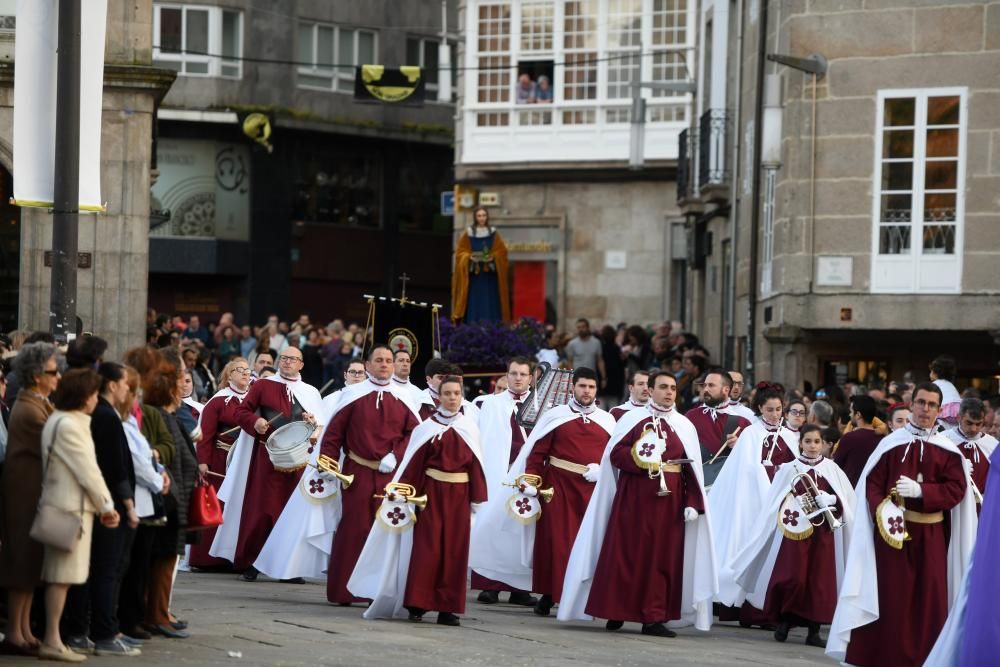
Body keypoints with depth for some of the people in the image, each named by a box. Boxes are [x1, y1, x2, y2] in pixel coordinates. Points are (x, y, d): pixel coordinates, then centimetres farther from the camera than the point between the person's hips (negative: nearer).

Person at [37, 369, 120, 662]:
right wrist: (107, 506, -5)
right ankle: (52, 641, -7)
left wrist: (102, 505, 11)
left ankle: (52, 638, 11)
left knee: (60, 575, 10)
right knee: (63, 575, -8)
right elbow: (87, 471, -15)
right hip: (70, 506, -10)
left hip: (64, 504, 10)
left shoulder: (59, 421, 17)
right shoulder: (69, 426, -15)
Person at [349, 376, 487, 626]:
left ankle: (447, 607, 6)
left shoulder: (469, 428, 7)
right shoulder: (427, 428, 1)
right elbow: (413, 464, -2)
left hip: (459, 495, 2)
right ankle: (417, 605, 1)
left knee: (455, 551, 2)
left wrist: (477, 499, 2)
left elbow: (475, 464, 6)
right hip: (431, 492, -2)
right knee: (427, 548, -4)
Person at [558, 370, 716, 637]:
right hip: (633, 498, -2)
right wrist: (645, 463, -19)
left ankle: (654, 617, 1)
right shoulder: (633, 419, 3)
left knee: (663, 557, 0)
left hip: (669, 500, 2)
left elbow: (693, 470, 5)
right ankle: (616, 613, 9)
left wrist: (692, 504, -4)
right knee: (625, 554, 0)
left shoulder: (684, 426, 9)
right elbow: (615, 454, -5)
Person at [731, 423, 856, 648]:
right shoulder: (789, 469, 4)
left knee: (820, 579, 0)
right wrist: (790, 510, -11)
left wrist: (830, 500, -14)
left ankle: (814, 630, 5)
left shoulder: (832, 470, 6)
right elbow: (776, 504, 5)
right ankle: (784, 620, 12)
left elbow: (845, 501, 4)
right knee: (793, 577, -9)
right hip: (796, 529, -1)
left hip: (823, 532, 1)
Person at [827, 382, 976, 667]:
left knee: (929, 597, 2)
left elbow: (956, 490, -4)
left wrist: (920, 491, -18)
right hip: (892, 528, -1)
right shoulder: (891, 443, 1)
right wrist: (882, 514, -18)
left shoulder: (948, 451, 4)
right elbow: (872, 484, -2)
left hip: (930, 535, 1)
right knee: (890, 594, 0)